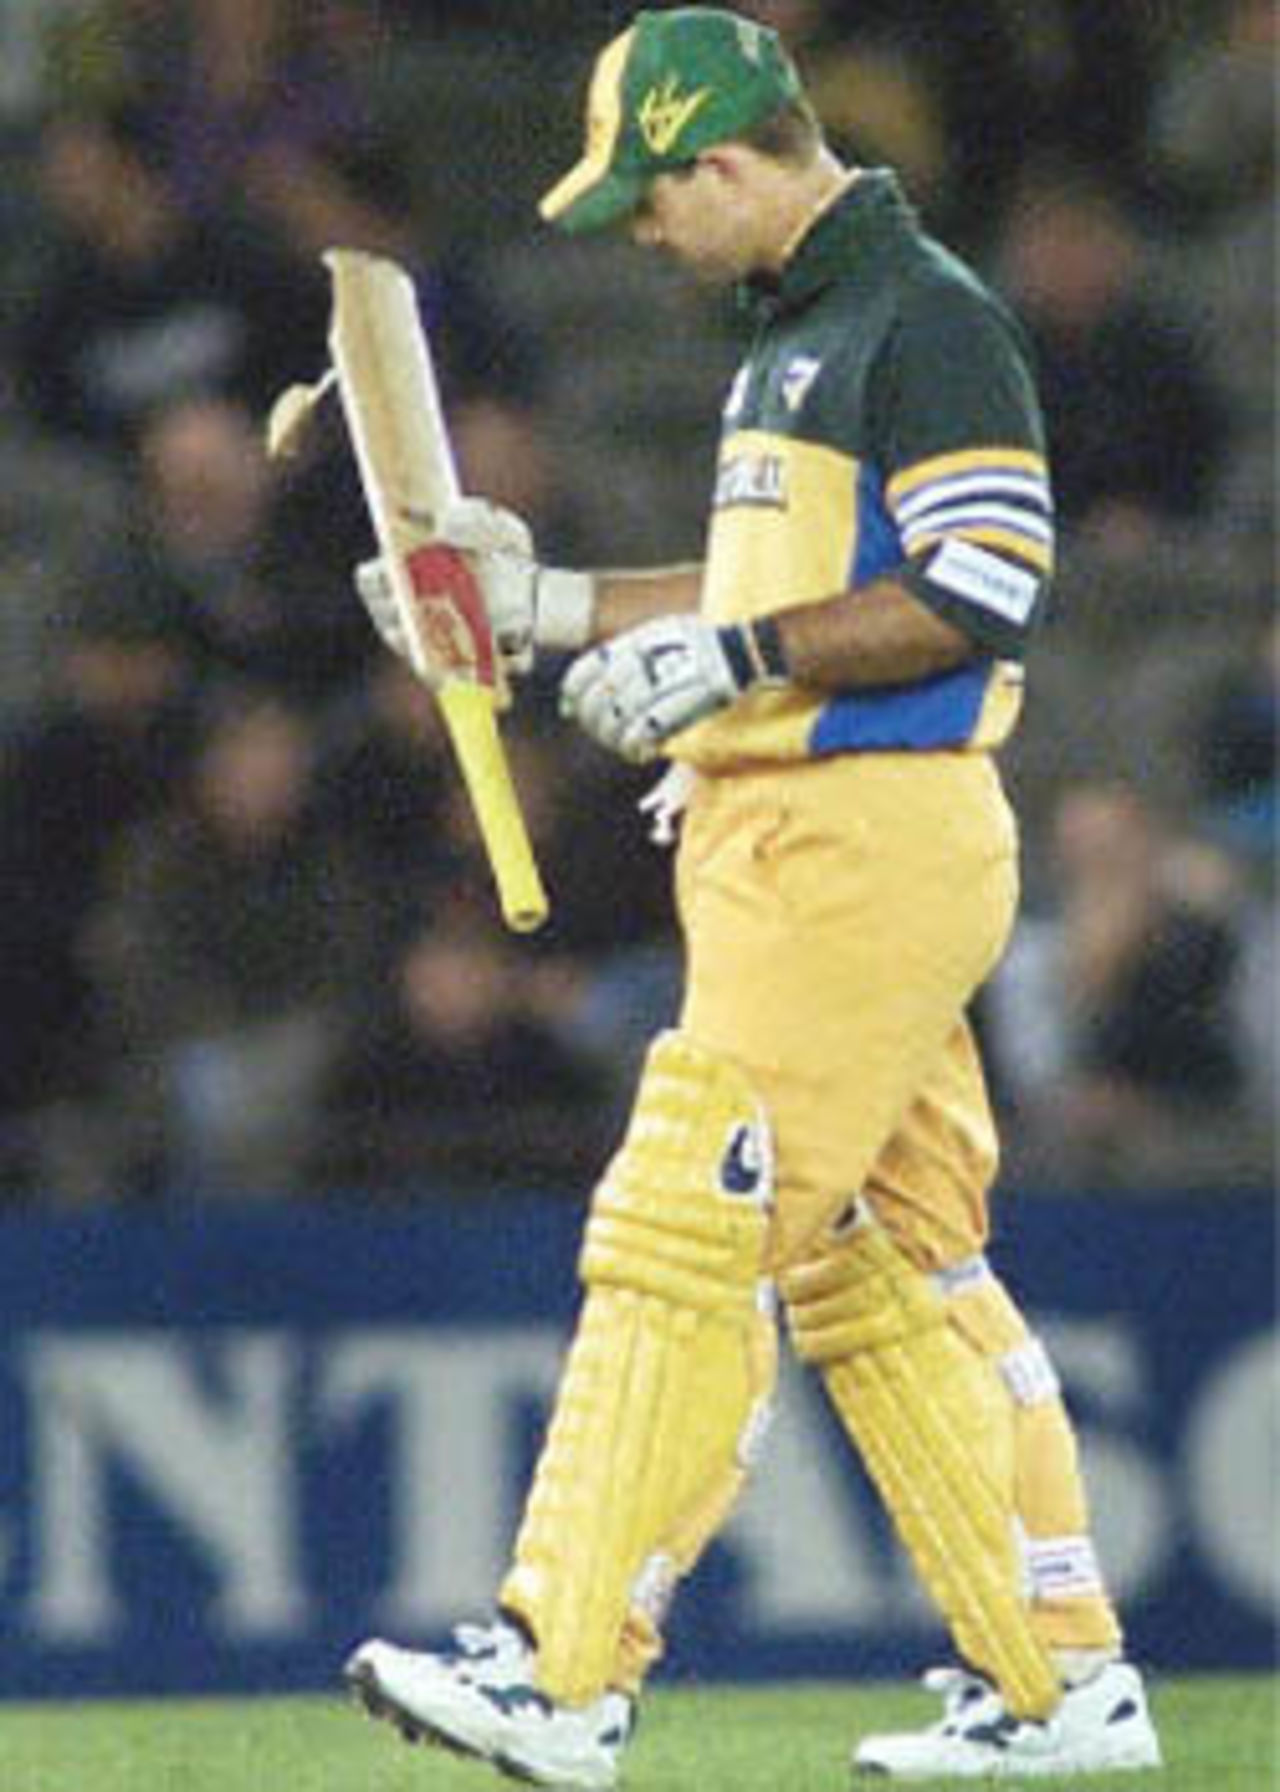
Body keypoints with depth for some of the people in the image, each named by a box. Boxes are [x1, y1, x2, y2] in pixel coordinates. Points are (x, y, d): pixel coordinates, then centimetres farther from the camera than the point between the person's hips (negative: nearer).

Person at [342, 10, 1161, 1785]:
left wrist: (727, 658, -19)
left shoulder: (926, 321, -12)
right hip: (780, 842, 10)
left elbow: (974, 597, -19)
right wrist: (548, 603, 21)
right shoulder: (795, 337, 19)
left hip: (877, 844, -10)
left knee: (683, 1242, -13)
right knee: (883, 1273, 11)